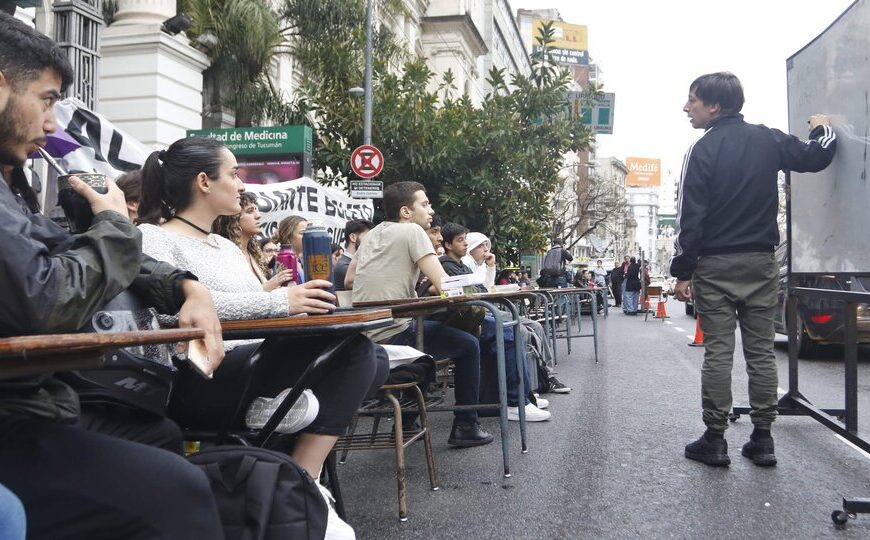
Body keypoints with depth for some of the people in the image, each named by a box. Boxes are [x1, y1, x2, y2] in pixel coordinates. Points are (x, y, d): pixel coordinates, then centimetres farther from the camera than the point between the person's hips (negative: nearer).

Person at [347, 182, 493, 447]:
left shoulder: (372, 234, 14)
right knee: (469, 344, 9)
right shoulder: (412, 231, -8)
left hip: (363, 338, 8)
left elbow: (348, 281, 24)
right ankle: (465, 426, 13)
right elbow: (444, 286, -14)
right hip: (393, 336, -8)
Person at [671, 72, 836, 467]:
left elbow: (690, 217, -11)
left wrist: (682, 271, -6)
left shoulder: (703, 150, -7)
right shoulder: (768, 139, 5)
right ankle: (762, 440, 12)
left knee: (718, 353, 0)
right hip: (761, 261, 4)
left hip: (715, 264, -4)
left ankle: (714, 441, 5)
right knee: (761, 351, 8)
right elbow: (815, 157, 12)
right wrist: (823, 129, 34)